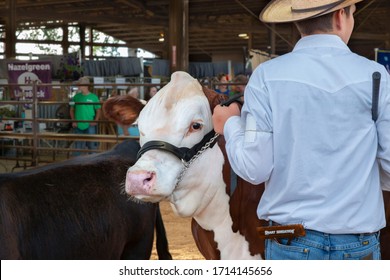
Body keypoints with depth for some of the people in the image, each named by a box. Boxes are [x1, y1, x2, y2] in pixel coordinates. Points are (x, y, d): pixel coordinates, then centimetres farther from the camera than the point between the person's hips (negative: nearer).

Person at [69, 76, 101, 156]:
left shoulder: (93, 97, -2)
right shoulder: (76, 97, 5)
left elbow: (98, 110, 2)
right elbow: (72, 110, 13)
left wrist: (95, 121, -9)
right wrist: (73, 121, 2)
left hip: (90, 126, -3)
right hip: (78, 126, 3)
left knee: (92, 145, 0)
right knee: (78, 146, 9)